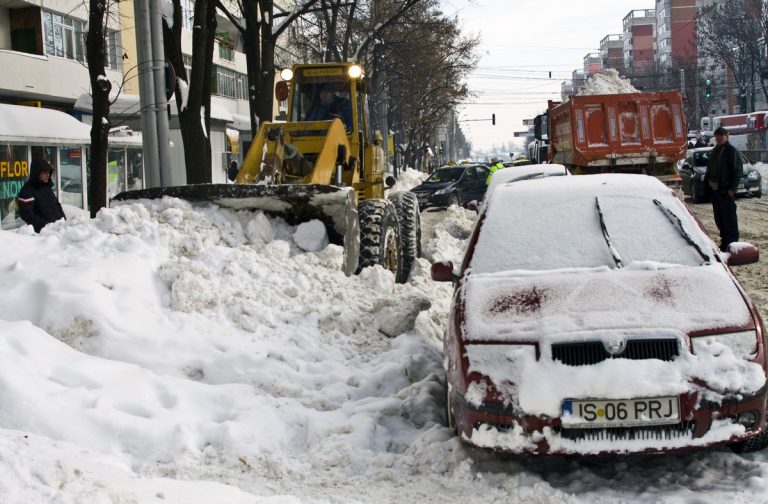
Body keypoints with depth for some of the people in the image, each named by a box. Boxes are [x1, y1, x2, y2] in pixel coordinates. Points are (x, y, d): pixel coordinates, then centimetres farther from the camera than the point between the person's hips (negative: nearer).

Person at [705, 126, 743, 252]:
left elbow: (738, 171, -12)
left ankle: (732, 243, -4)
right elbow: (709, 170, 21)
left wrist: (732, 188, -18)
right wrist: (707, 185, 12)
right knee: (719, 218, 12)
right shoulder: (715, 151, 17)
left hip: (726, 190, -8)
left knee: (729, 217, -7)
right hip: (714, 189, 8)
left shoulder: (732, 151, -7)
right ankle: (725, 240, 20)